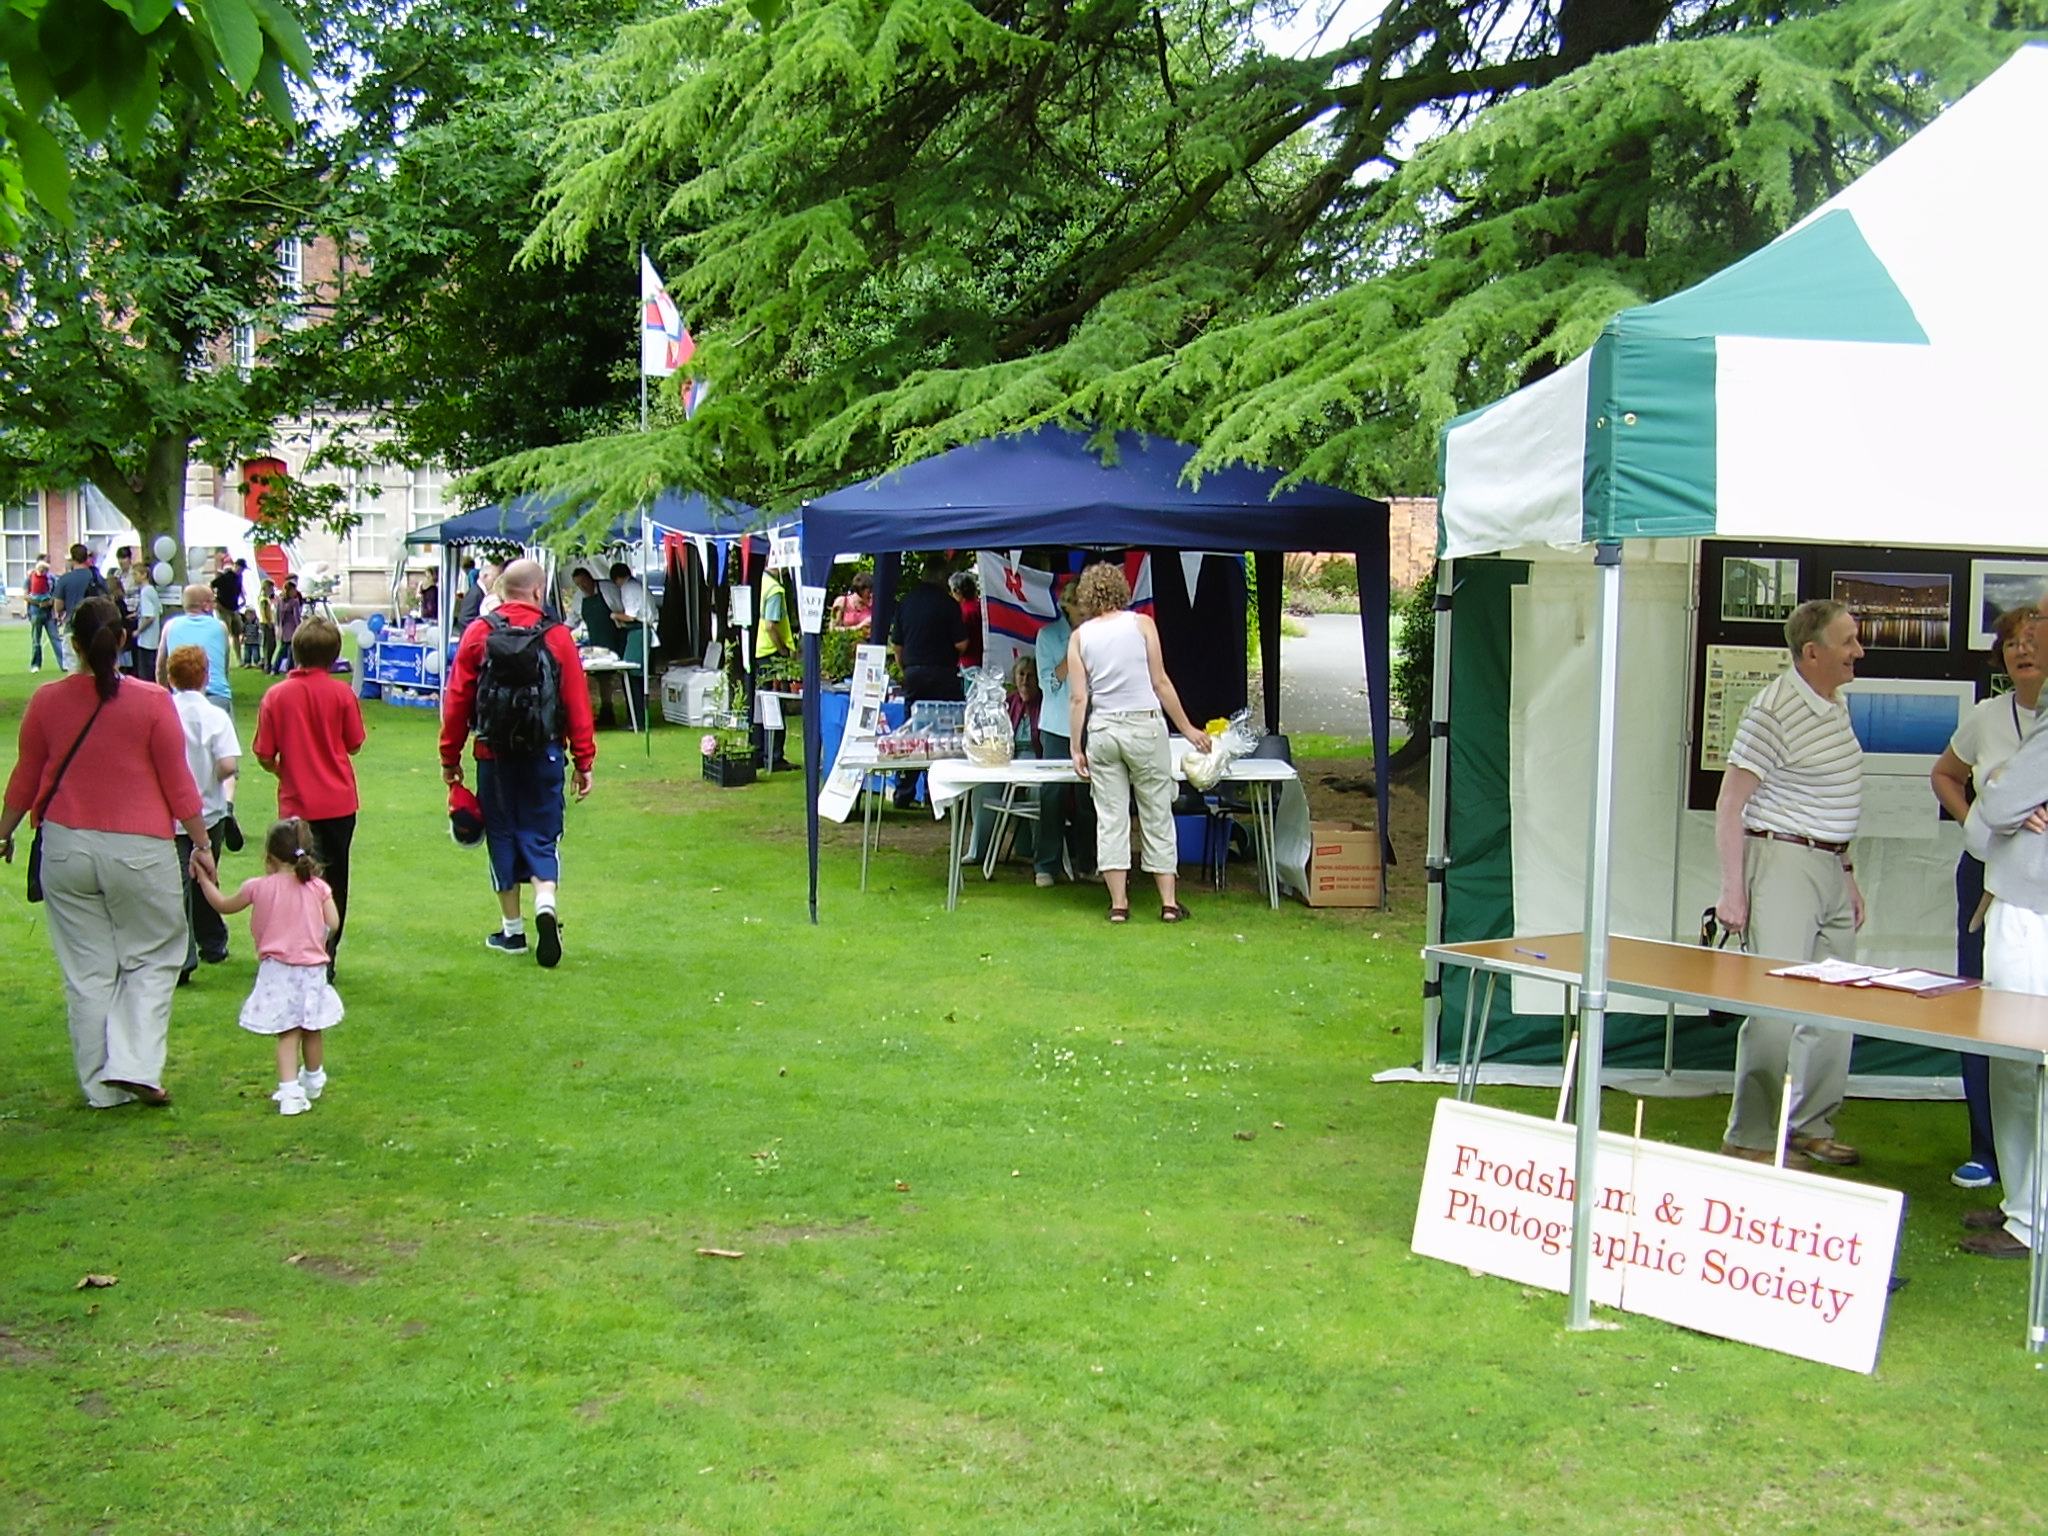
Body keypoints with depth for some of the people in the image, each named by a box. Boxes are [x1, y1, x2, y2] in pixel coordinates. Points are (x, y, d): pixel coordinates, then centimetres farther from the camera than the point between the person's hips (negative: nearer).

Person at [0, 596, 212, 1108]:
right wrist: (201, 844, 5)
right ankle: (135, 1066, -2)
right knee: (152, 959, 12)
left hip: (66, 849, 3)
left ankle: (101, 1085, 17)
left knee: (87, 970, 11)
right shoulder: (151, 702, -10)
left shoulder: (46, 702, -2)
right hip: (139, 851, -3)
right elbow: (177, 783, -6)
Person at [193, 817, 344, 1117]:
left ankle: (289, 1090, -14)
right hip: (312, 967, 1)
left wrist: (205, 879, 23)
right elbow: (333, 923, -7)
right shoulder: (318, 887, -4)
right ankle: (313, 1081, 38)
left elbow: (223, 906, 9)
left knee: (287, 1033, 0)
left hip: (277, 969, -1)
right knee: (313, 1030, 19)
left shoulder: (259, 887, -5)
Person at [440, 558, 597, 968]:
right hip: (543, 755, -1)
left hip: (494, 755, 1)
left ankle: (512, 930, 17)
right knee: (540, 835, 7)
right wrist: (584, 762, 2)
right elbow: (577, 703, -4)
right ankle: (545, 904, -18)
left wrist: (450, 758, 9)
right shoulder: (557, 637, -4)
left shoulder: (478, 634, -1)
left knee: (502, 836, 11)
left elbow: (457, 699, 0)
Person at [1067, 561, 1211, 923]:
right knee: (1157, 814, 6)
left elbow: (1078, 698, 1)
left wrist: (1076, 748, 5)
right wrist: (1187, 728, 5)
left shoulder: (1080, 636, 4)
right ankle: (1169, 902, 7)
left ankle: (1119, 903, 4)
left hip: (1101, 730, 2)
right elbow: (1160, 682, -2)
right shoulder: (1141, 624, 0)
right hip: (1144, 726, -2)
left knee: (1110, 818, 6)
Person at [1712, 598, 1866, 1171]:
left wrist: (1849, 876, 22)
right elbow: (1729, 805, -14)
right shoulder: (1774, 711, -15)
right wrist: (1732, 889, -17)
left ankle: (1812, 1126, 23)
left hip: (1830, 867, 9)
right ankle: (1750, 1138, 1)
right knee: (1778, 1005, -8)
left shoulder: (1837, 705, 12)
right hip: (1784, 863, -9)